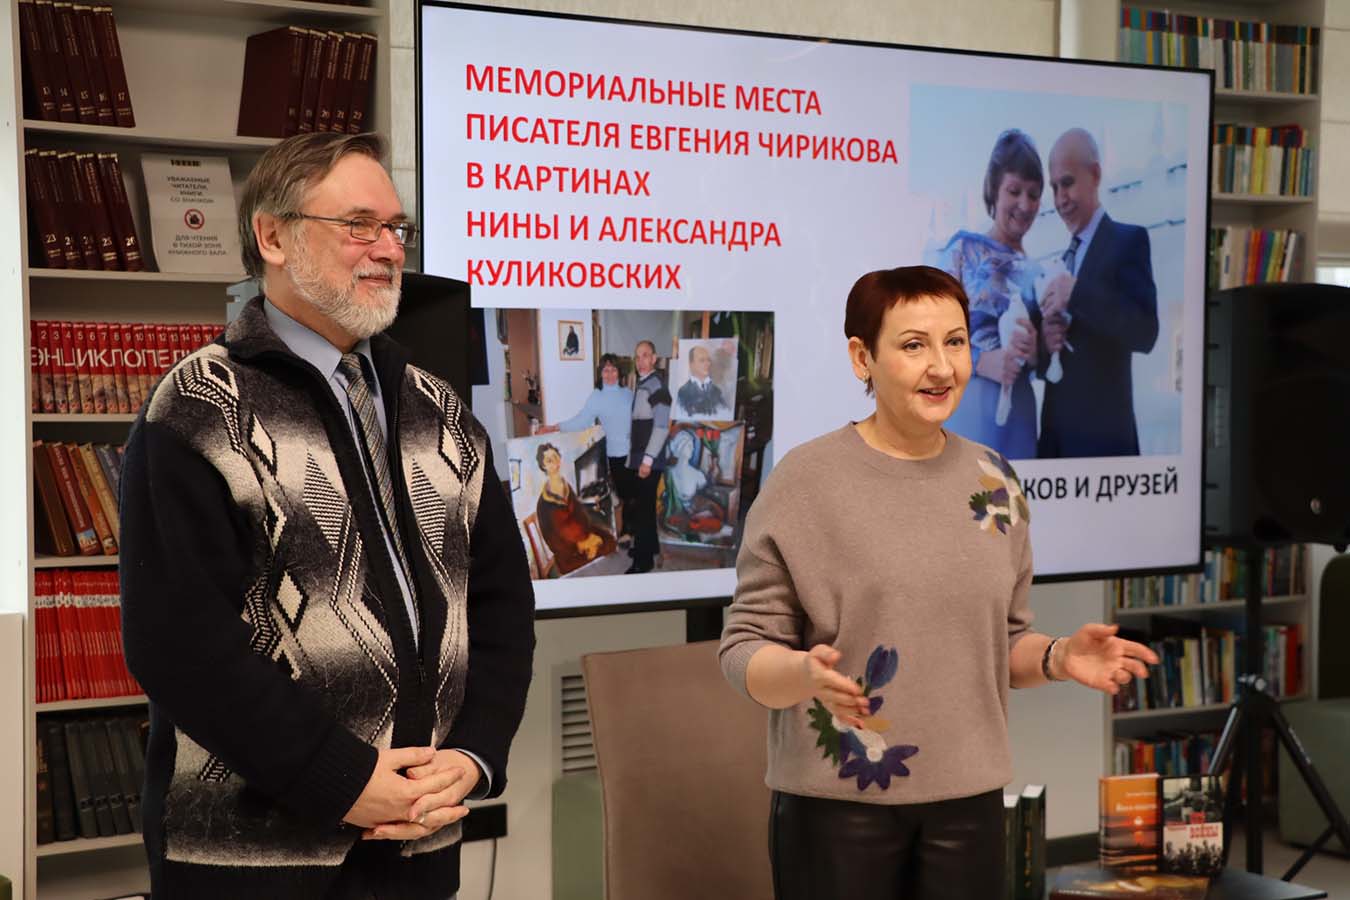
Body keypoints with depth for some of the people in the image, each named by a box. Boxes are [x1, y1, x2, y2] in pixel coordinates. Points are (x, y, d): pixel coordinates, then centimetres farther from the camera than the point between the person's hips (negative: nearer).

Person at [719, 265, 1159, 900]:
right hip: (839, 804, -4)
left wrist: (1057, 657, -5)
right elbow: (744, 651, -9)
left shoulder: (994, 481, 6)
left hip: (968, 800, 4)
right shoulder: (805, 479, -9)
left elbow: (1003, 644, 14)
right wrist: (806, 673, -28)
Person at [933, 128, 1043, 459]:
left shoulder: (1034, 272, 14)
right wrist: (981, 361, -20)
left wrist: (1034, 351, -5)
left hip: (1018, 417, 5)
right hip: (966, 409, -5)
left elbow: (1039, 363, 17)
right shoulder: (962, 250, 1)